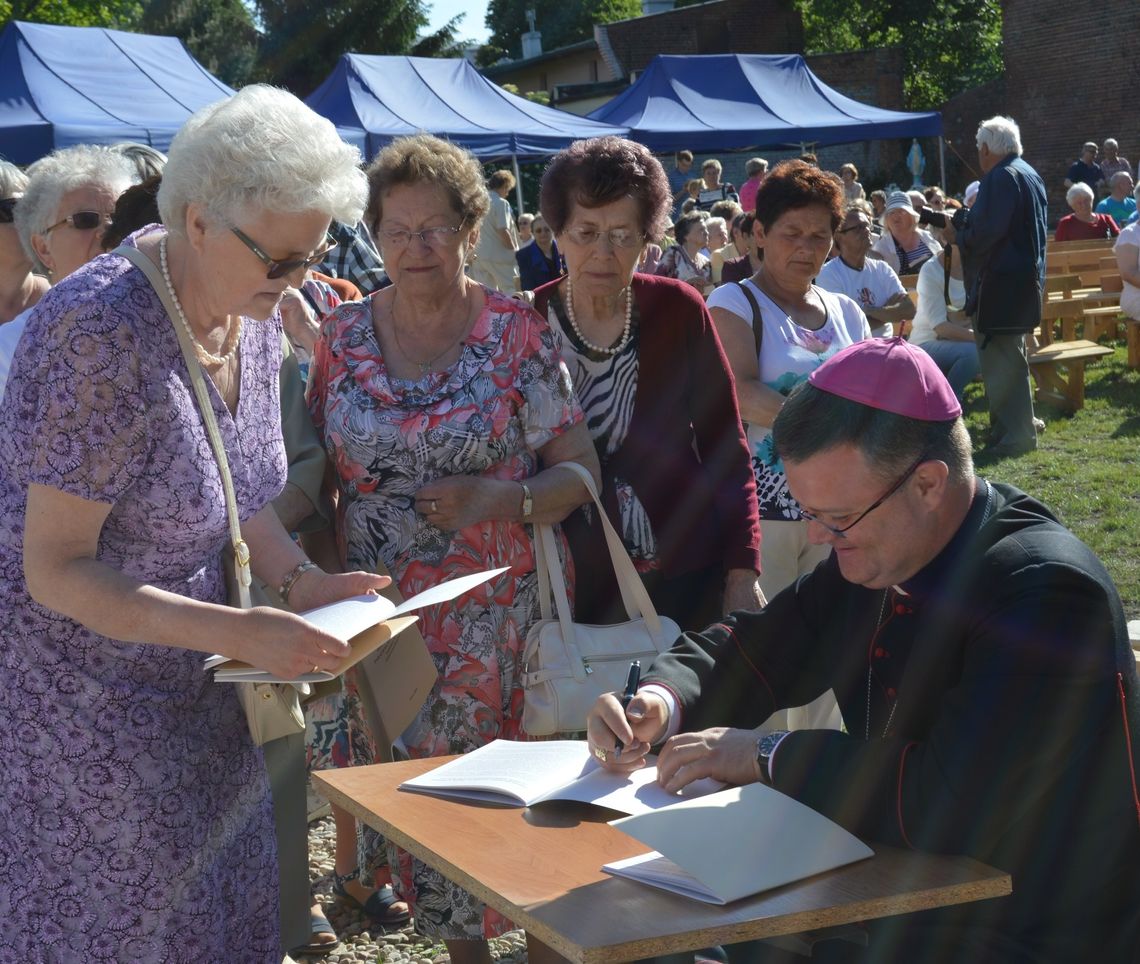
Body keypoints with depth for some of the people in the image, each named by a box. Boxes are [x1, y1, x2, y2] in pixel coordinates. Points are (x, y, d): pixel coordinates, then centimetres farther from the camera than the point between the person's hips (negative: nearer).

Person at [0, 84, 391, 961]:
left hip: (183, 683, 7)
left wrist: (296, 579, -5)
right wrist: (240, 634, -31)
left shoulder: (255, 316, -2)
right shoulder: (102, 333, -27)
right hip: (75, 685, -7)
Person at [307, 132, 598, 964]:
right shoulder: (345, 335, 5)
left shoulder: (517, 334, -5)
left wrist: (498, 498, -22)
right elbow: (321, 467, 11)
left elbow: (579, 471, -5)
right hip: (377, 612, 3)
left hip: (491, 610, -3)